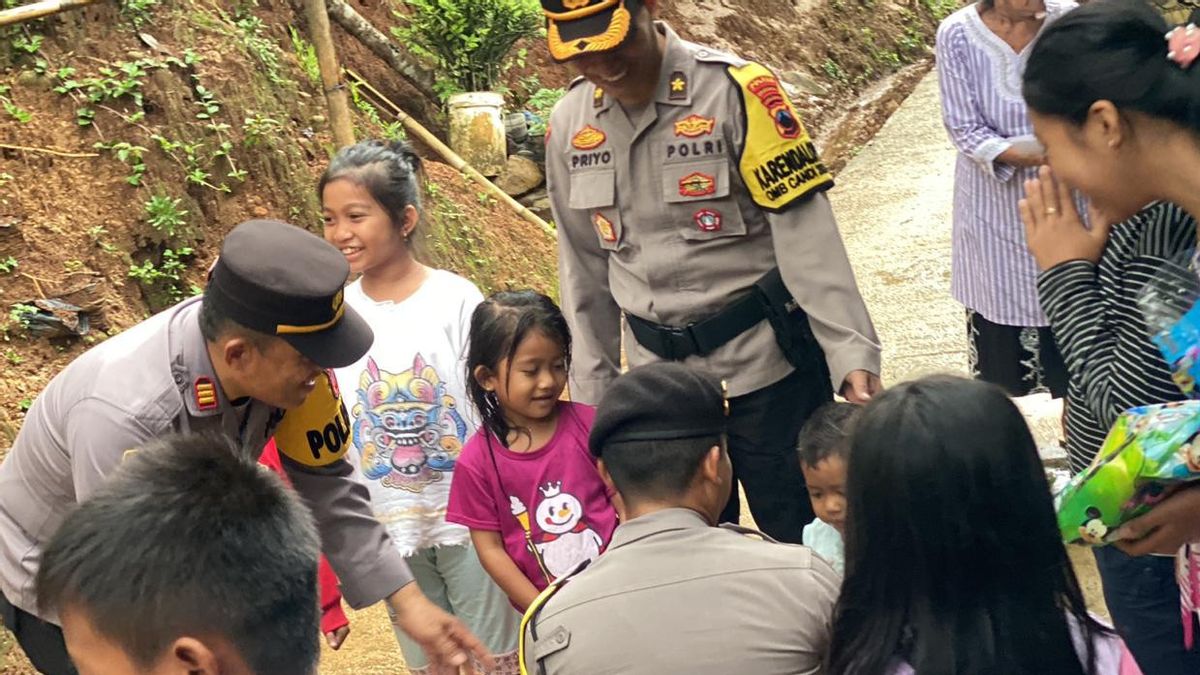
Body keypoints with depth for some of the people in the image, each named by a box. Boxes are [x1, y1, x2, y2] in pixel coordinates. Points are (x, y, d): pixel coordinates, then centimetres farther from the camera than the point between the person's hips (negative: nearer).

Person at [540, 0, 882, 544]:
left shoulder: (735, 89, -13)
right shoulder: (569, 123, 3)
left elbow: (805, 232, -16)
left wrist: (852, 351, -23)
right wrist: (592, 391, 13)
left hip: (764, 363, -4)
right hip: (657, 376, 5)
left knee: (804, 539, 5)